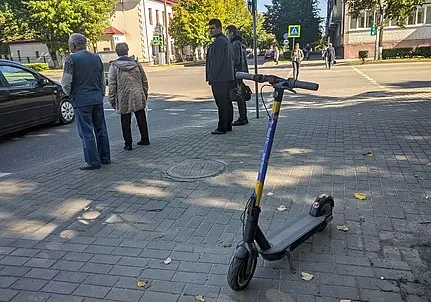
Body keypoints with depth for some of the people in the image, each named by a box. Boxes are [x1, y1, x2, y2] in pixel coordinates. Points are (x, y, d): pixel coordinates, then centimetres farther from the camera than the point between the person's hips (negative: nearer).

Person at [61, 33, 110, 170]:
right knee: (100, 129, 13)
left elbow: (66, 83, -10)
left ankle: (93, 161, 1)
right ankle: (105, 158, 21)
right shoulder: (96, 57, 11)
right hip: (97, 98, 6)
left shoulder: (71, 58, -7)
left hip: (81, 100, -6)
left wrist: (70, 94, 9)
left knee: (86, 132, -1)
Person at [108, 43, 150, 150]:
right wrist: (145, 94, 20)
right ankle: (145, 139, 24)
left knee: (125, 122, 5)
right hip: (138, 97, 3)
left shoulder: (114, 66, -5)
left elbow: (111, 85, -5)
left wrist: (112, 99, 2)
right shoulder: (136, 63, 4)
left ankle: (128, 144, 10)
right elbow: (144, 81, 10)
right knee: (141, 119, 14)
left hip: (123, 98, -3)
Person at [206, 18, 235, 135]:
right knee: (227, 102, 13)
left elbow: (217, 61, -18)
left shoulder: (219, 41, -13)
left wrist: (211, 78, -15)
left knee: (222, 104, -8)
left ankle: (222, 127, -4)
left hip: (219, 79, -11)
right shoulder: (226, 40, 19)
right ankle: (228, 125, 20)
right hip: (229, 77, 11)